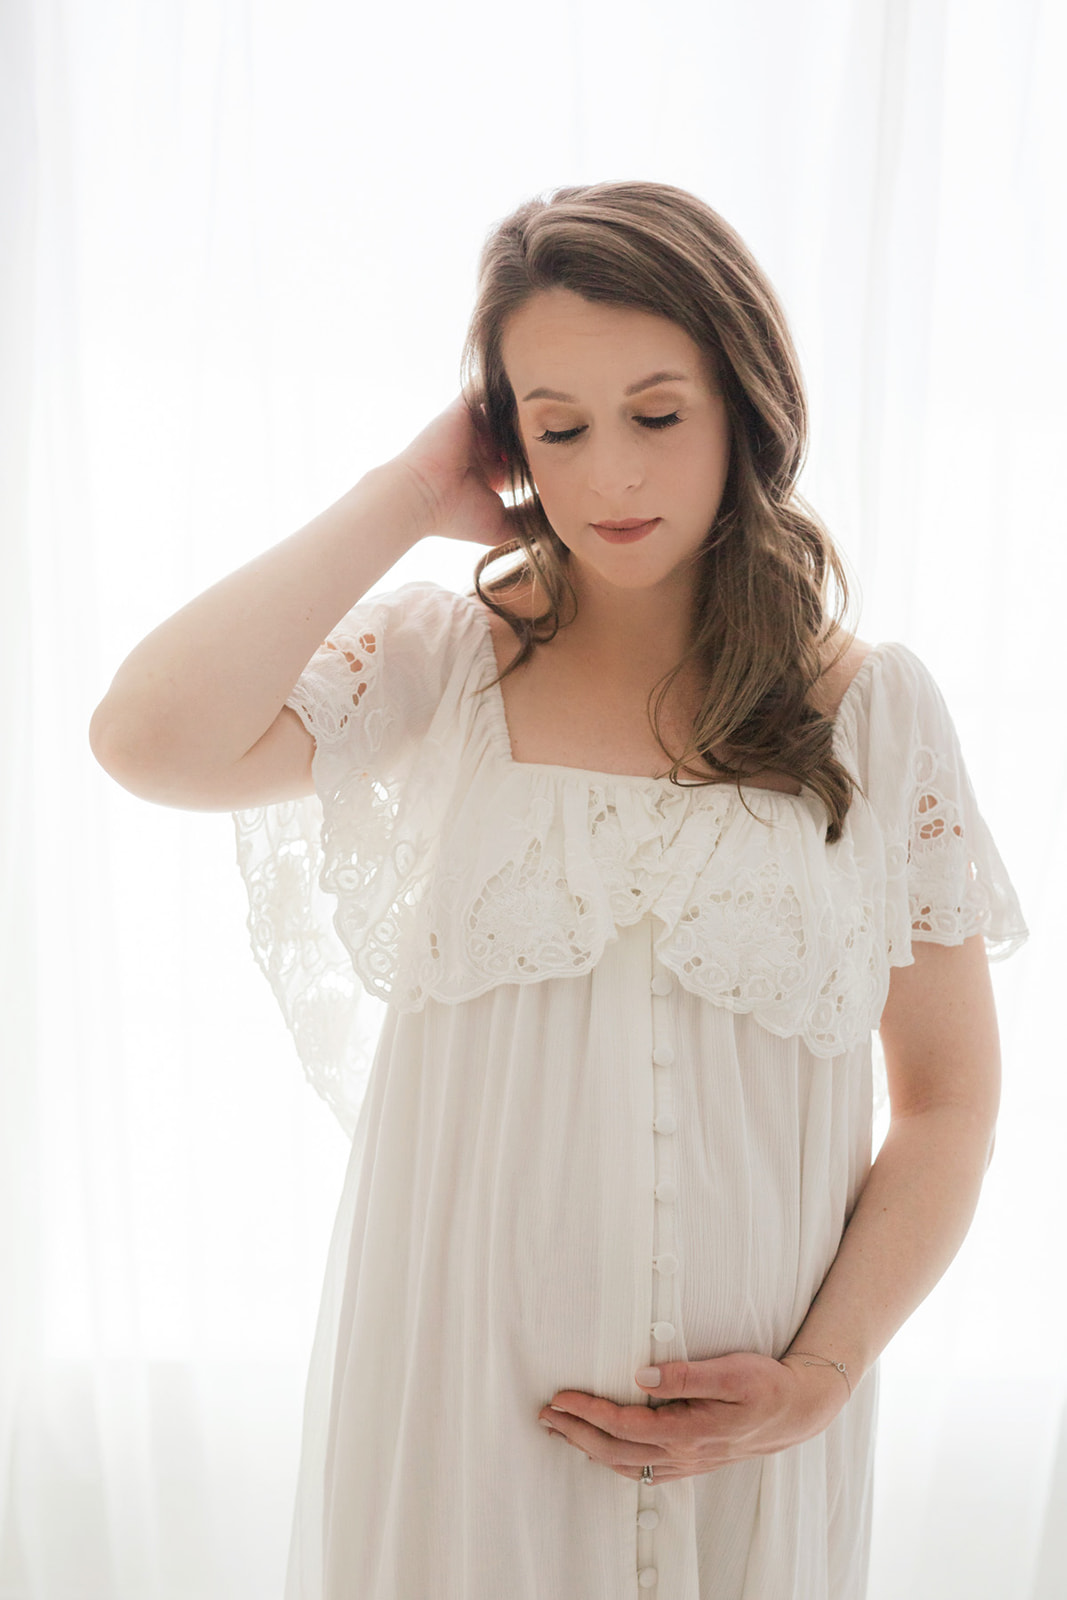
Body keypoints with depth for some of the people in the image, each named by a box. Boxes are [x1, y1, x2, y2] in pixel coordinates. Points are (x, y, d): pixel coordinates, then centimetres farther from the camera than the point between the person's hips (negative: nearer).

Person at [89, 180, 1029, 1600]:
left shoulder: (876, 711, -3)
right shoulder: (434, 664, -4)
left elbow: (951, 1095, 1)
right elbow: (149, 740, -22)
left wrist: (821, 1375, -9)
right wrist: (408, 494, -13)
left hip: (743, 1415, 1)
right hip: (458, 1386, 0)